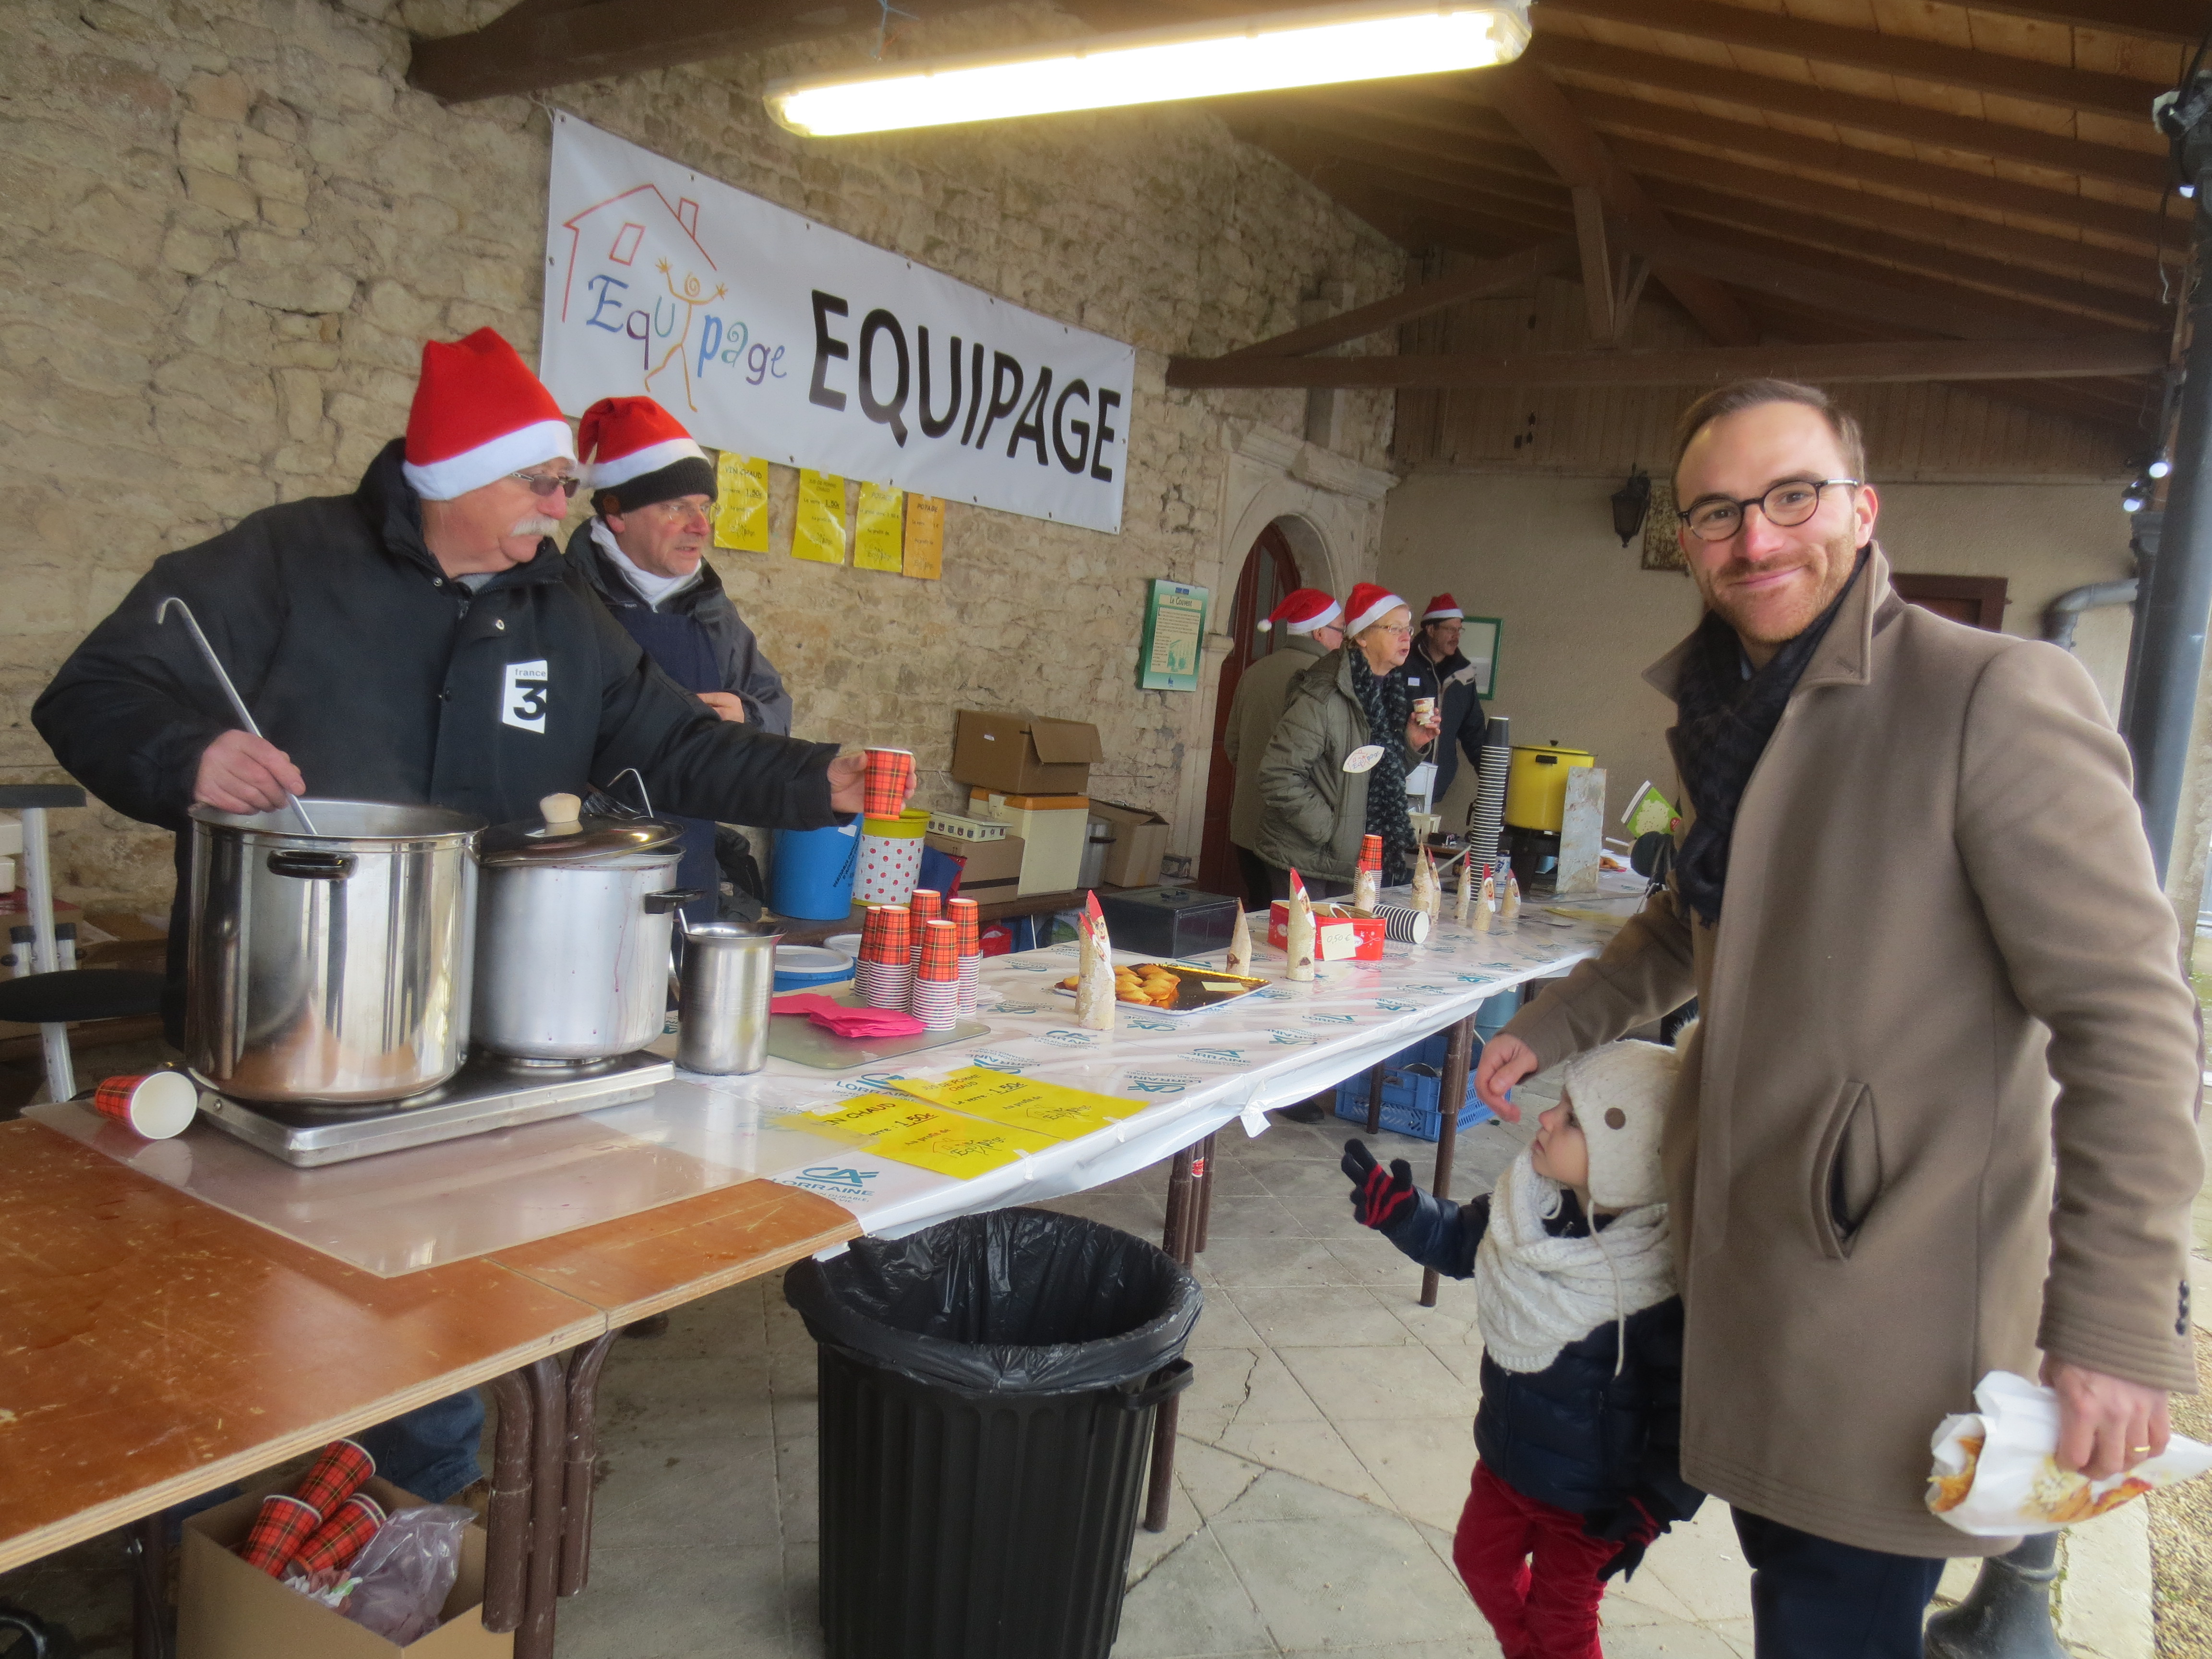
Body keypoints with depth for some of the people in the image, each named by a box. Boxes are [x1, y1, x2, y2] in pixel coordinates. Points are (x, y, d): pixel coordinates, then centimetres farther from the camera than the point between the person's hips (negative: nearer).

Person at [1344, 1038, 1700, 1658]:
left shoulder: (1668, 1274, -34)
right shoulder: (1533, 1197, -16)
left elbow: (1687, 1405, -25)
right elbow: (1462, 1240, 3)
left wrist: (1652, 1508, -21)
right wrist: (1399, 1210, -12)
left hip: (1589, 1496, -7)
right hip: (1506, 1457, 7)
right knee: (1481, 1558, 28)